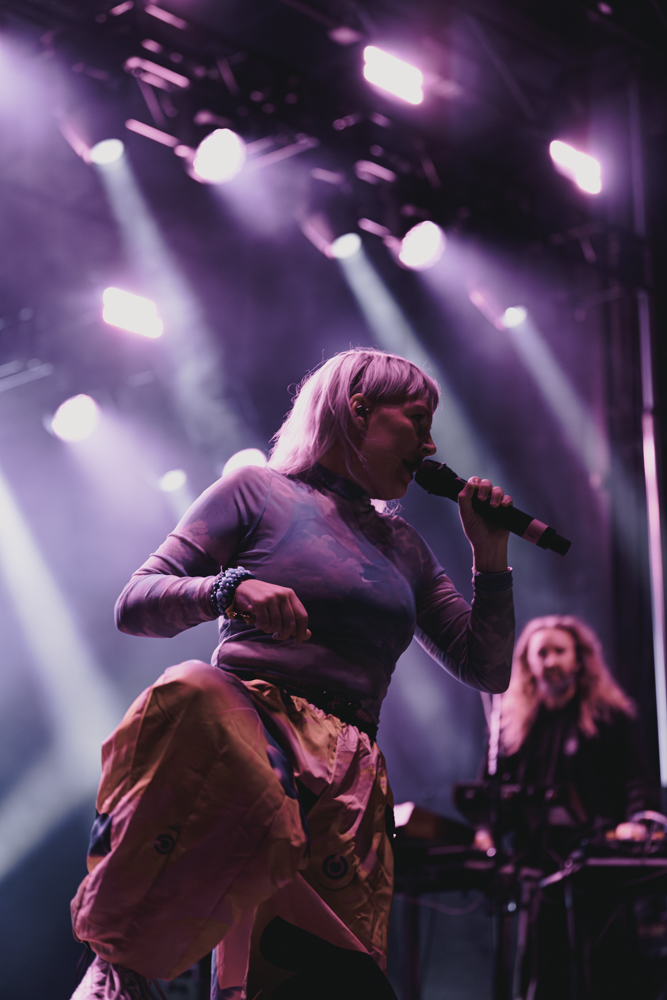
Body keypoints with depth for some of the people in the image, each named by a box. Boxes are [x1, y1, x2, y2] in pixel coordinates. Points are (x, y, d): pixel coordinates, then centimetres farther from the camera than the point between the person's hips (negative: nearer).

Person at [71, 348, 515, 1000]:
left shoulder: (403, 547, 28)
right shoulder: (258, 492, 12)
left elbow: (487, 670, 27)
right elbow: (134, 604, 4)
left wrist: (491, 558, 14)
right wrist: (232, 589, -15)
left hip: (346, 779, 5)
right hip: (253, 718, -4)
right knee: (190, 696, -41)